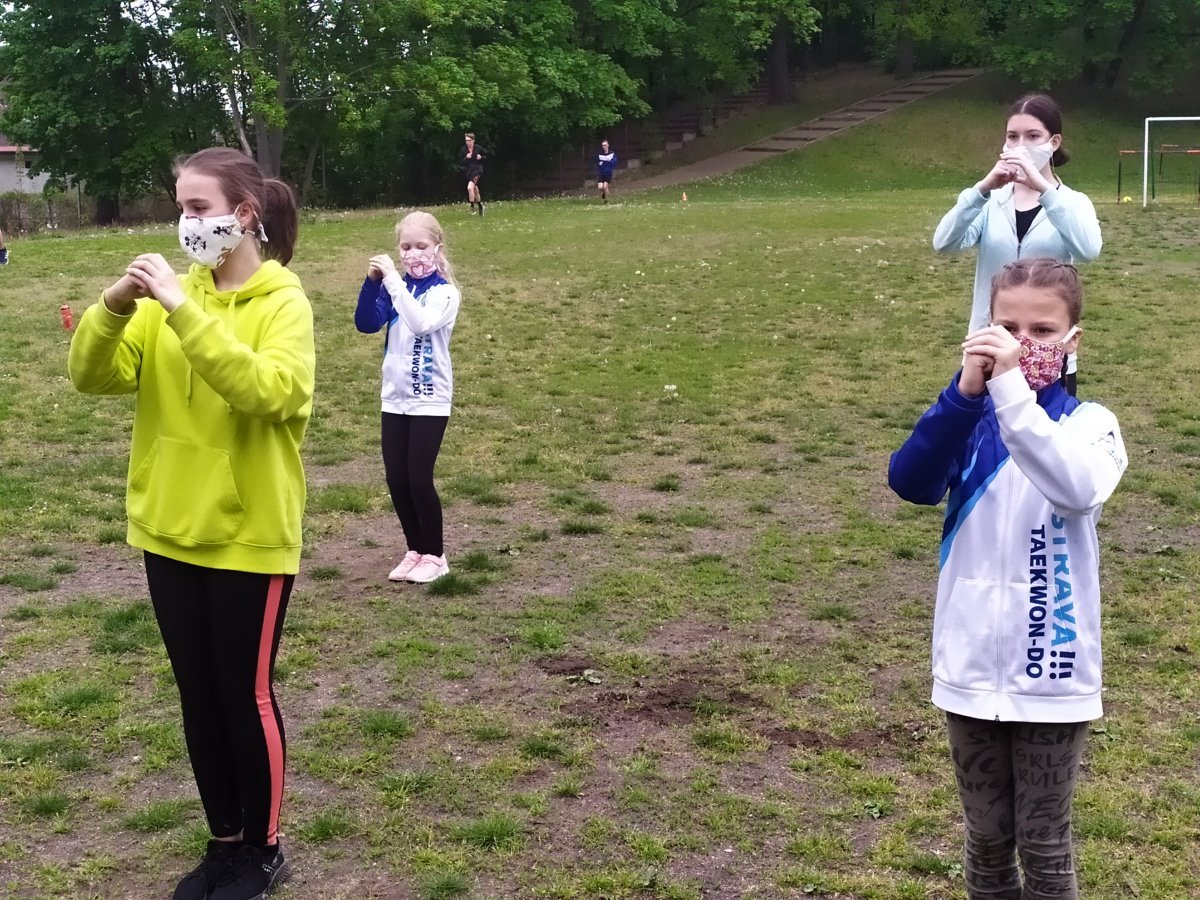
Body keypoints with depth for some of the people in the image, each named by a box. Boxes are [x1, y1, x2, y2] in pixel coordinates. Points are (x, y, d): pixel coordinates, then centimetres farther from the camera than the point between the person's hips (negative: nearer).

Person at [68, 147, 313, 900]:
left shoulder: (283, 301, -11)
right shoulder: (172, 294, 5)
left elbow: (266, 390, -29)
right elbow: (94, 377, -1)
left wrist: (184, 310, -30)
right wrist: (114, 307, -18)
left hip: (248, 534, -5)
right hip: (170, 529, 6)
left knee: (245, 694, 6)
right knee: (198, 694, 15)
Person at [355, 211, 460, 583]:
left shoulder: (445, 291, -10)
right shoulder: (395, 286, 4)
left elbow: (421, 323, -29)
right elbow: (366, 324, -7)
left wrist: (393, 280, -31)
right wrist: (373, 282, -19)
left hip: (430, 400, -5)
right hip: (395, 398, 5)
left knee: (419, 478, -5)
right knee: (396, 480, 7)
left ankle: (434, 554, 11)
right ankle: (415, 550, 22)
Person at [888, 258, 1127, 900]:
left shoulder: (1090, 423, -7)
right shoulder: (968, 421, 0)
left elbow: (1076, 489, -30)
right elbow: (909, 482, -20)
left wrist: (1011, 389, -36)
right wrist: (967, 391, -31)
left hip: (1051, 675, -2)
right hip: (970, 669, 2)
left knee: (1043, 843, 11)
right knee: (986, 837, 17)